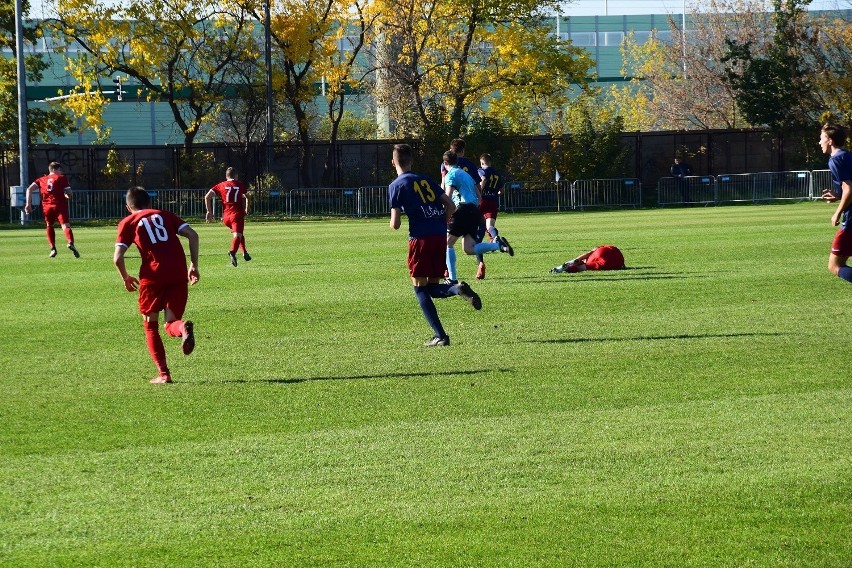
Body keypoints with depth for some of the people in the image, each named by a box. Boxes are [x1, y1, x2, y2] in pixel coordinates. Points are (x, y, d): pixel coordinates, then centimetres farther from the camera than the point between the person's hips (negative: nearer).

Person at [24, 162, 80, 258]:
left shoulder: (42, 180, 21)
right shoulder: (62, 178, 10)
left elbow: (29, 189, 9)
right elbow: (69, 193, 3)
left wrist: (28, 204, 7)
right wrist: (67, 196, 26)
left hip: (47, 206, 3)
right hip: (60, 205, -3)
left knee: (49, 226, 24)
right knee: (65, 225, -13)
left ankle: (53, 248, 15)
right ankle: (70, 243, -39)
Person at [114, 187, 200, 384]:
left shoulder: (128, 222, 13)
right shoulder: (165, 215, 21)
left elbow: (117, 257, 1)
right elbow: (192, 235, 8)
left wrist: (126, 278, 18)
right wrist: (194, 266, 13)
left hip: (153, 273, -2)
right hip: (179, 273, 2)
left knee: (150, 325, 15)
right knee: (171, 324, 10)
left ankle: (163, 373, 5)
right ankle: (182, 328, -28)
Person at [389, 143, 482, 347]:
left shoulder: (396, 186, 0)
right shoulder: (426, 181, 18)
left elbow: (395, 224, -5)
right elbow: (451, 206, 15)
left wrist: (393, 223, 17)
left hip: (420, 238, -5)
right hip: (440, 236, 5)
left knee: (420, 287, 4)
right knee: (433, 287, 14)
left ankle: (440, 336, -6)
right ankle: (457, 288, -20)